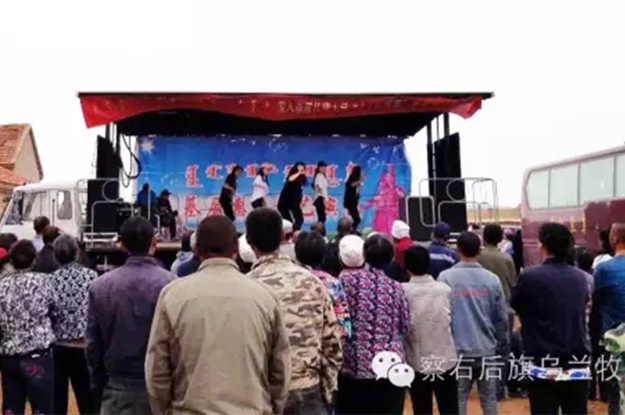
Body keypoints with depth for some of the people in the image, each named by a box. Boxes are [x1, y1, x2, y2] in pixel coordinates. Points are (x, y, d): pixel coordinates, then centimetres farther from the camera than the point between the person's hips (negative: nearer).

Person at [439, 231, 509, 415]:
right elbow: (501, 316, 3)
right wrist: (502, 343, 16)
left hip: (458, 349, -1)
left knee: (459, 399, 5)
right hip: (487, 349, 2)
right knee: (489, 399, 11)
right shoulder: (492, 279, -1)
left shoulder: (446, 277, -7)